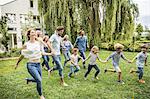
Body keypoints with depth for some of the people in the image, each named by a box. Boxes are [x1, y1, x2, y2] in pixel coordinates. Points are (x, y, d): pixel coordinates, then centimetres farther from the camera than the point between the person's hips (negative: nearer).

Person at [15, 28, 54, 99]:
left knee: (38, 80, 18)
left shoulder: (39, 43, 2)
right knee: (39, 80, -17)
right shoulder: (26, 44, -7)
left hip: (38, 64, 5)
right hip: (31, 65, -5)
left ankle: (28, 80, 50)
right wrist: (17, 64, 5)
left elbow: (42, 52, 9)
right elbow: (23, 55, 4)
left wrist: (50, 54, -3)